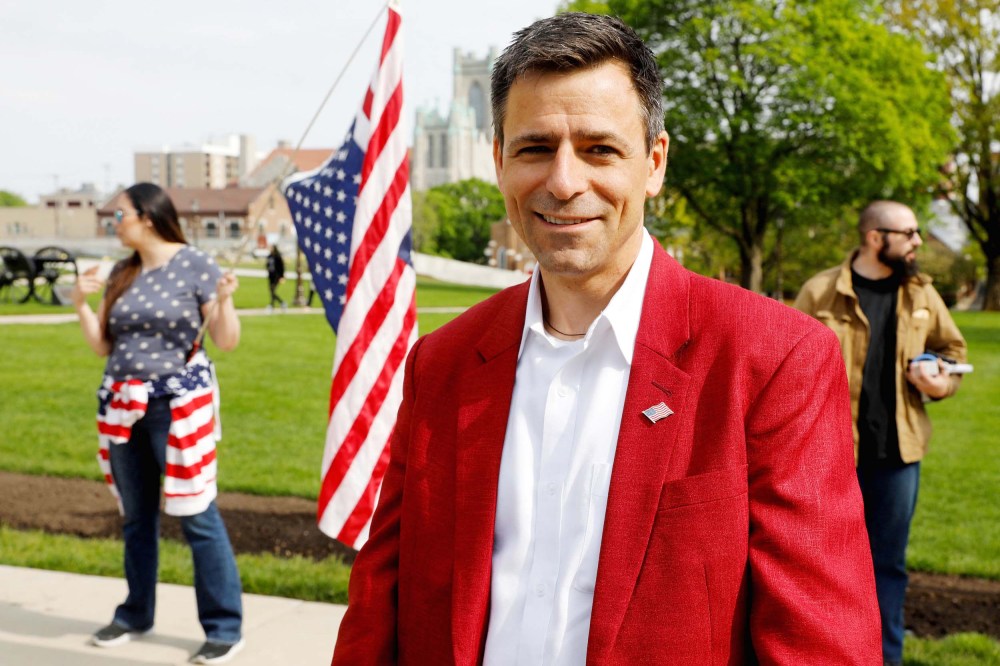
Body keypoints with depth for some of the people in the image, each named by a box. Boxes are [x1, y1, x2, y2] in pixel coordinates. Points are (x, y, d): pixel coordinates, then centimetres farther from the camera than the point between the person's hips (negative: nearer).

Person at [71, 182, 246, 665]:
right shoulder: (121, 274, 10)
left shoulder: (195, 266, -6)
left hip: (177, 404, -6)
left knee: (197, 515, -5)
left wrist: (224, 301, -23)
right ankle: (136, 615, 29)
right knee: (135, 516, 15)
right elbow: (101, 346, 13)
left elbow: (227, 343, -7)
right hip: (122, 406, 6)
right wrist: (81, 304, 0)